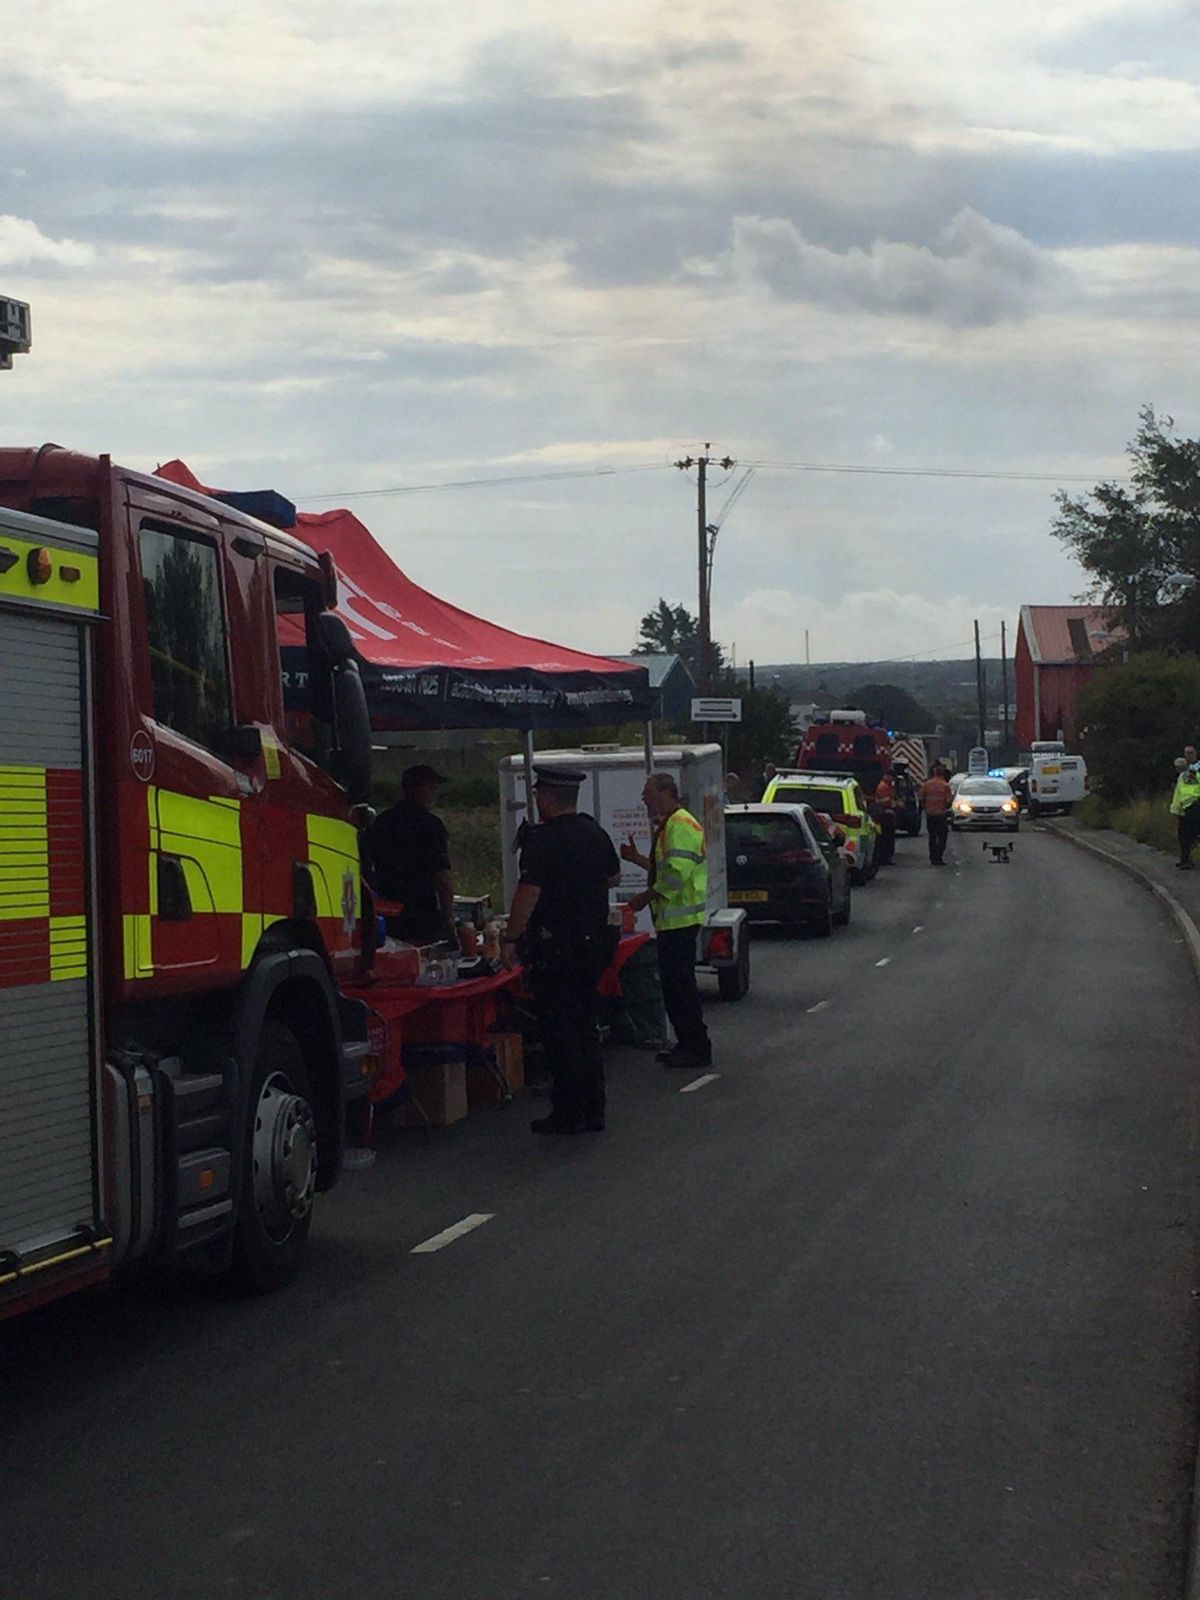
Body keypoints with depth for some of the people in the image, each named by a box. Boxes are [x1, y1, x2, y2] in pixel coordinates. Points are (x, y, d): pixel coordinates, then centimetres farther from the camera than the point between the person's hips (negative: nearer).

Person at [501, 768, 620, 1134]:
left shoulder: (543, 839, -15)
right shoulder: (596, 833, 9)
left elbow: (529, 892, -20)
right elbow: (614, 877, 23)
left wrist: (510, 939, -15)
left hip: (555, 949, -8)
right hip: (594, 944, 8)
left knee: (559, 1033, -2)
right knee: (585, 1027, 14)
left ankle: (569, 1113, -1)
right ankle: (593, 1110, 16)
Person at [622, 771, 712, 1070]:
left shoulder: (680, 825, -16)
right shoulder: (669, 825, 18)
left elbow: (676, 874, -25)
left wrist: (646, 897, -17)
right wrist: (637, 858, 22)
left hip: (680, 919, -11)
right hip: (672, 919, 11)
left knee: (680, 984, -8)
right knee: (673, 984, 14)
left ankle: (697, 1048, -4)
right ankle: (686, 1044, 20)